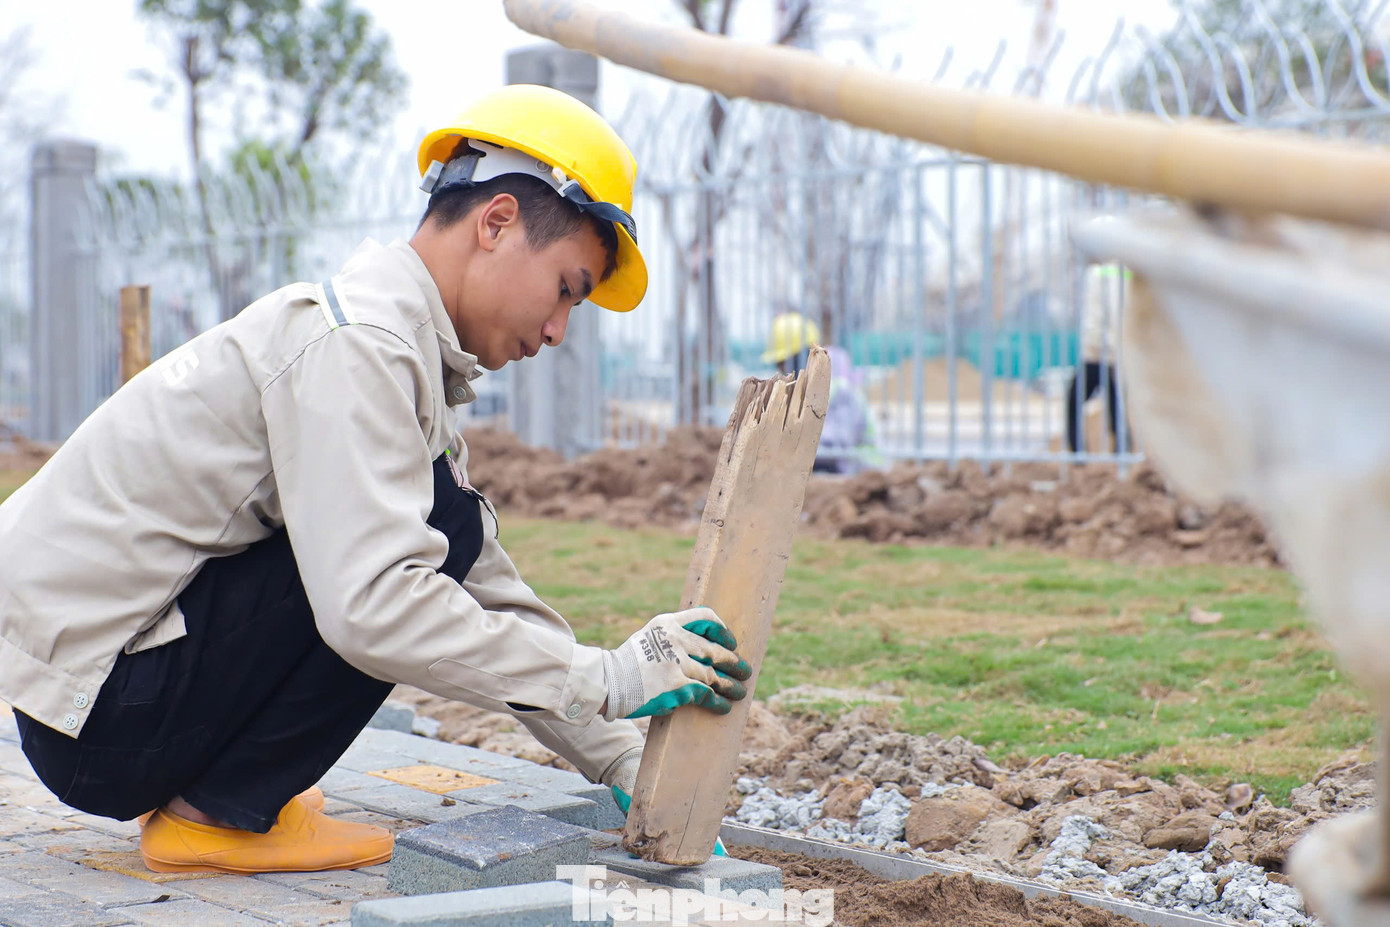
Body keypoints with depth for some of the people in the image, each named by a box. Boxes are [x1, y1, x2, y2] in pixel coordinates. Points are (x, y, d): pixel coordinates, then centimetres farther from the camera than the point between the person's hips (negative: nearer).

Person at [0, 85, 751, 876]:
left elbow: (492, 592, 13)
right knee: (441, 523, -19)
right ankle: (217, 814, -9)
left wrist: (626, 765, 7)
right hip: (90, 719, -10)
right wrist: (609, 679, -24)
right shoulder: (353, 342, -17)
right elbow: (371, 607, -29)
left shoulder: (409, 361, 14)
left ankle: (222, 790, 10)